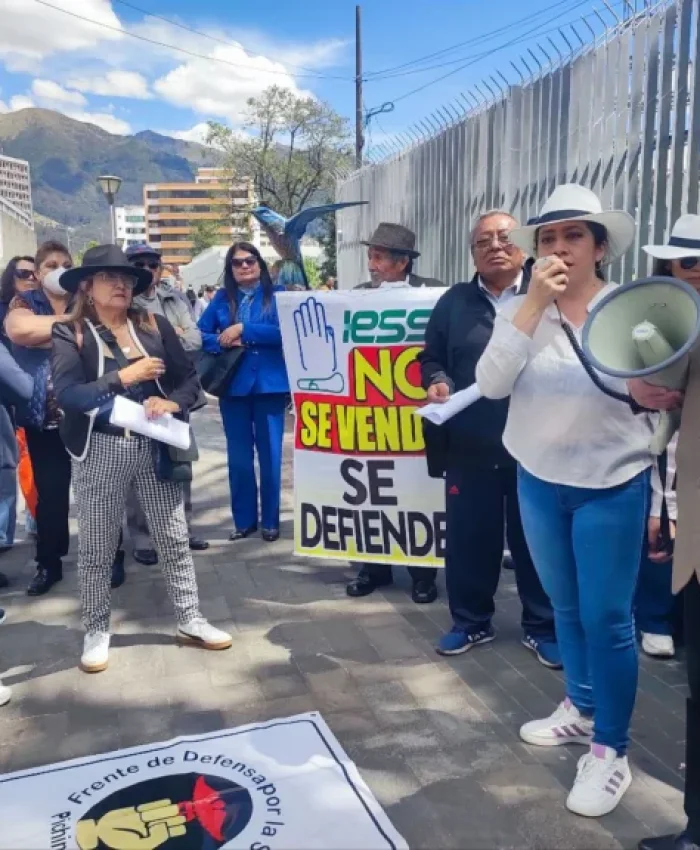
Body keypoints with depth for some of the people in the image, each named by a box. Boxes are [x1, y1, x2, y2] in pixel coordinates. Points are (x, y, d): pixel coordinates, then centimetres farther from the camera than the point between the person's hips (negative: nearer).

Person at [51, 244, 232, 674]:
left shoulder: (155, 325, 4)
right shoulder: (70, 333, -3)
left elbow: (190, 377, 4)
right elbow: (67, 394, -16)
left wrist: (173, 402, -16)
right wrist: (123, 377, -19)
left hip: (155, 445, 3)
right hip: (101, 451, -2)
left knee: (175, 537, 10)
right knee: (97, 546, 9)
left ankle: (191, 620, 25)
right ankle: (97, 630, 27)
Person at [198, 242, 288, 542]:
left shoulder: (276, 294, 0)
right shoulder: (222, 298, 7)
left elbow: (284, 331, -14)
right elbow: (199, 334, 5)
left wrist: (243, 329, -15)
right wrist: (223, 342, -13)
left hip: (270, 383, -2)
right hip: (233, 385, 2)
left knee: (270, 453, 5)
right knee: (238, 455, 9)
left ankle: (270, 520, 18)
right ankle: (244, 519, 22)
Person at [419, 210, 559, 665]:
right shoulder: (454, 301, 11)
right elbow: (431, 356, 15)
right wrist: (436, 381, -5)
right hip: (470, 446, 3)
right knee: (469, 537, 10)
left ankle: (542, 626, 28)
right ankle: (472, 621, 29)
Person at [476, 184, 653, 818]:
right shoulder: (520, 312, -2)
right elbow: (491, 384, -17)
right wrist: (534, 303, -23)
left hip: (611, 487, -3)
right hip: (538, 483, 3)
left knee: (606, 618, 1)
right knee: (566, 609, 18)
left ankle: (611, 751, 19)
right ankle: (582, 709, 39)